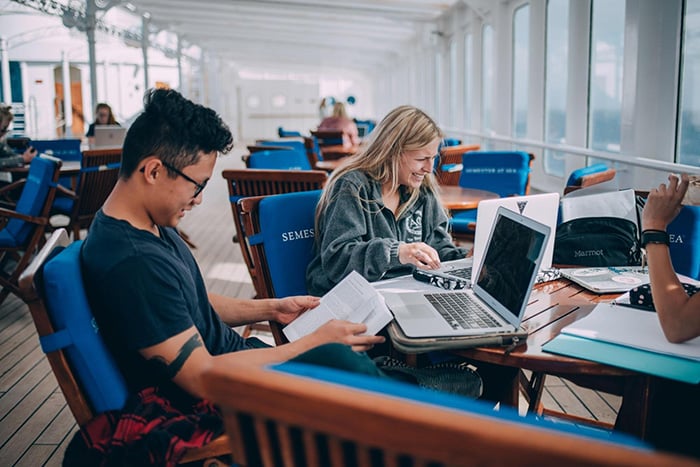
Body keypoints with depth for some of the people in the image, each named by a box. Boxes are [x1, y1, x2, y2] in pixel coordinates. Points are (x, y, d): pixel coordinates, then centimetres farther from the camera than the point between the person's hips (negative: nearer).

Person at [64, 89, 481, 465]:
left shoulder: (152, 227, 5)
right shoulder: (132, 263, -28)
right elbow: (201, 377, -27)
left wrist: (272, 309, 8)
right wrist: (316, 340, -22)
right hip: (204, 404, -10)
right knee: (340, 362, -21)